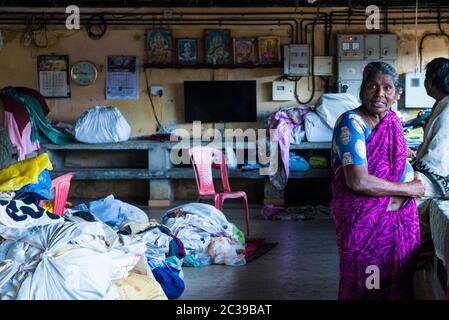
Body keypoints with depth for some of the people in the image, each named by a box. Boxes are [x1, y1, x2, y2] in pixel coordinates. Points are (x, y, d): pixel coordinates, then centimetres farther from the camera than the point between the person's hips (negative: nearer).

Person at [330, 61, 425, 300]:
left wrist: (398, 198, -5)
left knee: (398, 283, 15)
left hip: (398, 215, 6)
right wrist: (407, 189, -16)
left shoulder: (392, 119, 4)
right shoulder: (352, 123, -18)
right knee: (367, 287, 6)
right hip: (364, 218, -6)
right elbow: (358, 182, -26)